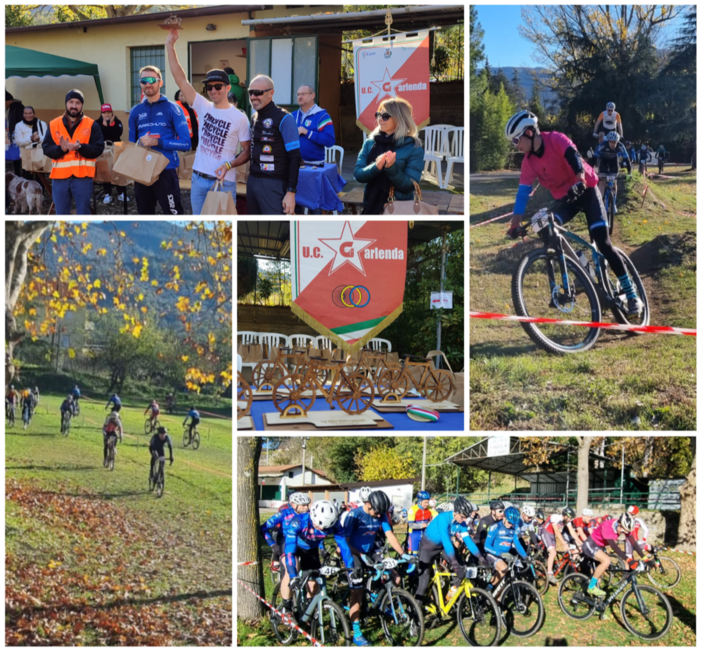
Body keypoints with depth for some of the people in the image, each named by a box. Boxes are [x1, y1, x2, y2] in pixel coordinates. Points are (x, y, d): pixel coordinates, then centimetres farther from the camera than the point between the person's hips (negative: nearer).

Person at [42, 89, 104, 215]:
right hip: (59, 177, 2)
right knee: (61, 215, 7)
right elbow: (46, 148, 2)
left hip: (82, 177, -2)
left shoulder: (92, 125, 4)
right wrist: (61, 148, -18)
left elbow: (98, 148, -4)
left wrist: (80, 147, -21)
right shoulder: (54, 124, 9)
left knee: (83, 214, 2)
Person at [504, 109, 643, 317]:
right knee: (547, 230, -23)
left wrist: (580, 181, -54)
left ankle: (632, 294, -11)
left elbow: (574, 157, -35)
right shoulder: (528, 162, -4)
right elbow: (523, 192, -7)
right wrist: (515, 224, -16)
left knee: (602, 241, -17)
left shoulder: (556, 139, -18)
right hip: (565, 199, 5)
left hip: (586, 190, -5)